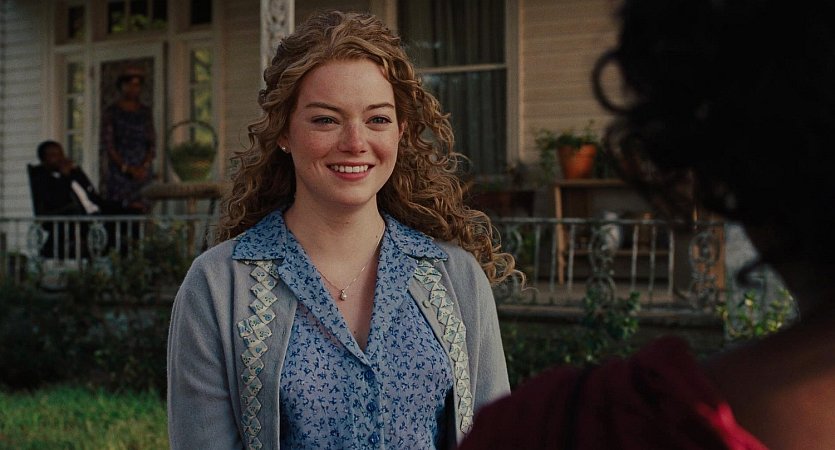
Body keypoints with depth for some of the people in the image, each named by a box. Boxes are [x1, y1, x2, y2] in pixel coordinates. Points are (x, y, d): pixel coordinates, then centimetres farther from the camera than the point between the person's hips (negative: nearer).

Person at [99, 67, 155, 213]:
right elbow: (107, 145, -4)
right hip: (118, 172, -3)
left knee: (143, 210, -7)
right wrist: (127, 168, -11)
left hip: (142, 172, 3)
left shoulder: (145, 112, 13)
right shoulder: (111, 111, 2)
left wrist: (145, 166, -7)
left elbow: (152, 143, 10)